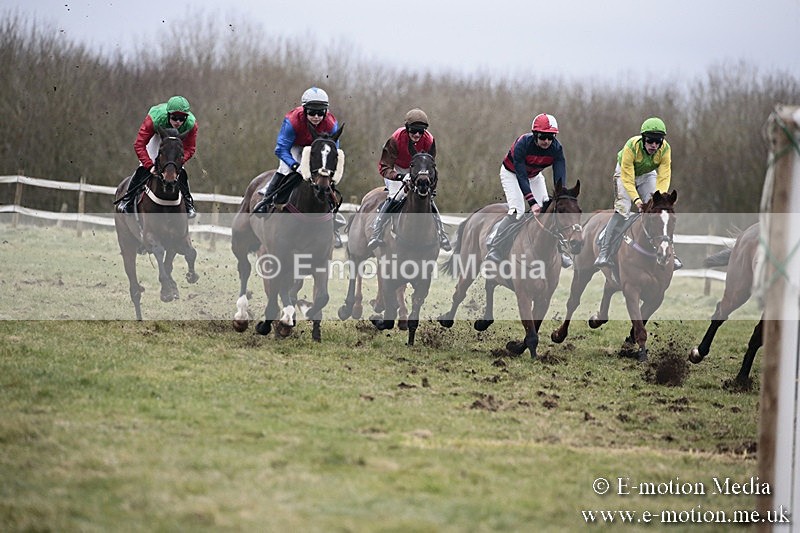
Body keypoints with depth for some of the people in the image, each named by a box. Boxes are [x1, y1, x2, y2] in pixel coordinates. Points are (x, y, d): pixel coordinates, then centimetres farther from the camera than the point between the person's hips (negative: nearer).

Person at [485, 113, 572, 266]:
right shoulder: (522, 144, -37)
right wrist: (532, 202, -48)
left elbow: (560, 178, -33)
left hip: (534, 176, 4)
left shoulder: (556, 148, -26)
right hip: (512, 173, -4)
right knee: (517, 212, -21)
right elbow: (521, 177, -39)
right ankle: (494, 251, -13)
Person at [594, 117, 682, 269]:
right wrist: (636, 199, -48)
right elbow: (627, 178, -35)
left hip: (647, 175, 4)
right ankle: (604, 254, -19)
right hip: (625, 172, -4)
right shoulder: (631, 147, -38)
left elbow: (664, 177, -29)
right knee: (622, 210, -19)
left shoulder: (665, 149, -28)